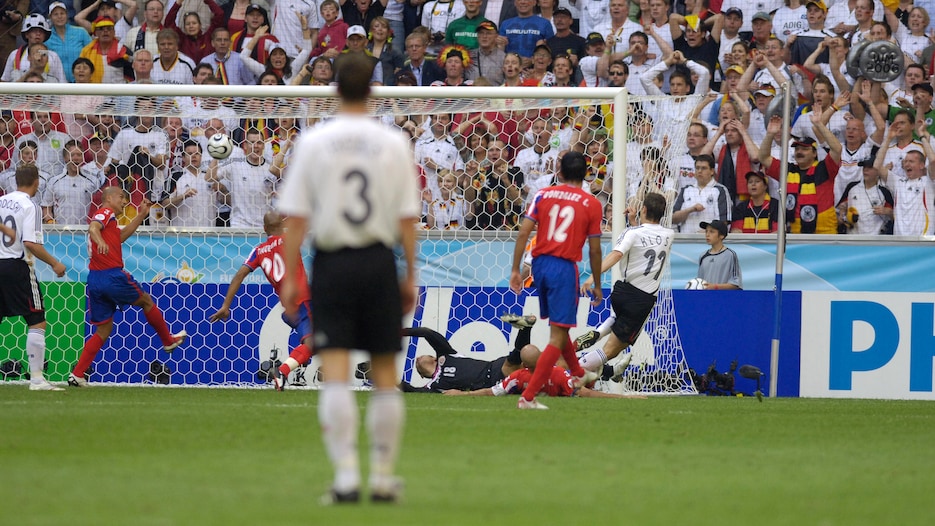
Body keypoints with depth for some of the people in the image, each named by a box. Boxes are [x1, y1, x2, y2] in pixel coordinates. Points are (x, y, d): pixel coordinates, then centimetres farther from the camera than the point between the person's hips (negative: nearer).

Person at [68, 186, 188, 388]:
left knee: (103, 331, 10)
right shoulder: (106, 212, -5)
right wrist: (100, 242, -47)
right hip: (112, 276, -9)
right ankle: (168, 341, 35)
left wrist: (141, 215, 35)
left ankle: (77, 374, 0)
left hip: (94, 280, 9)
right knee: (146, 301, 17)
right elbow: (93, 227, -26)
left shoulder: (107, 218, 22)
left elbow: (120, 236, 38)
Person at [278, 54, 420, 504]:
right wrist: (410, 276, 9)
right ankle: (384, 478, 10)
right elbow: (408, 217, 2)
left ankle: (346, 476, -14)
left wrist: (290, 277, 1)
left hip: (331, 261, -1)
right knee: (385, 376, 8)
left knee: (335, 373, -4)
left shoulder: (313, 143, -1)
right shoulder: (394, 144, 2)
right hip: (380, 263, 1)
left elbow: (296, 216, -3)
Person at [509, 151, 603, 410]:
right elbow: (594, 249, 0)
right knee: (558, 336, -3)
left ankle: (578, 374, 49)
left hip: (540, 263, 4)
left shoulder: (543, 195, 4)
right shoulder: (591, 204, -1)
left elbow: (523, 233, -3)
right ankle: (528, 396, -13)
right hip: (565, 268, -4)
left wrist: (516, 270, 2)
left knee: (557, 324, 26)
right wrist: (596, 285, 11)